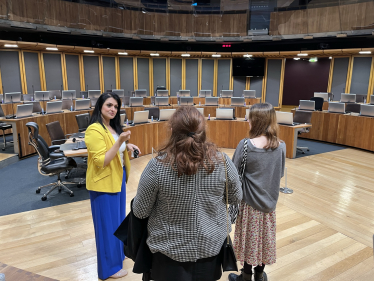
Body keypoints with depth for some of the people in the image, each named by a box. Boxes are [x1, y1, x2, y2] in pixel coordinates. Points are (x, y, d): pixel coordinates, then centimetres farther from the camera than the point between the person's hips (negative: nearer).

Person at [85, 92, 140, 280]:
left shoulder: (113, 126, 8)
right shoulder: (95, 130, -20)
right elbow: (101, 162, -24)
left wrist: (127, 146, -1)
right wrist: (119, 142, -30)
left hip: (117, 179, 9)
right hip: (104, 182, -9)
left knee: (118, 218, 21)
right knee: (107, 223, 4)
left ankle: (118, 252, 42)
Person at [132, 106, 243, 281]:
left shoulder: (157, 166, -23)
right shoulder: (222, 161, -17)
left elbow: (140, 212, -12)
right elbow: (236, 198, -1)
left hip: (169, 251, -1)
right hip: (211, 247, 2)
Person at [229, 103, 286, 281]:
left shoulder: (245, 145, -21)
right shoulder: (280, 146, -9)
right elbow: (280, 173, 3)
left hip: (250, 201, -3)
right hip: (270, 200, 4)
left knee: (249, 239, 14)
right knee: (265, 238, 20)